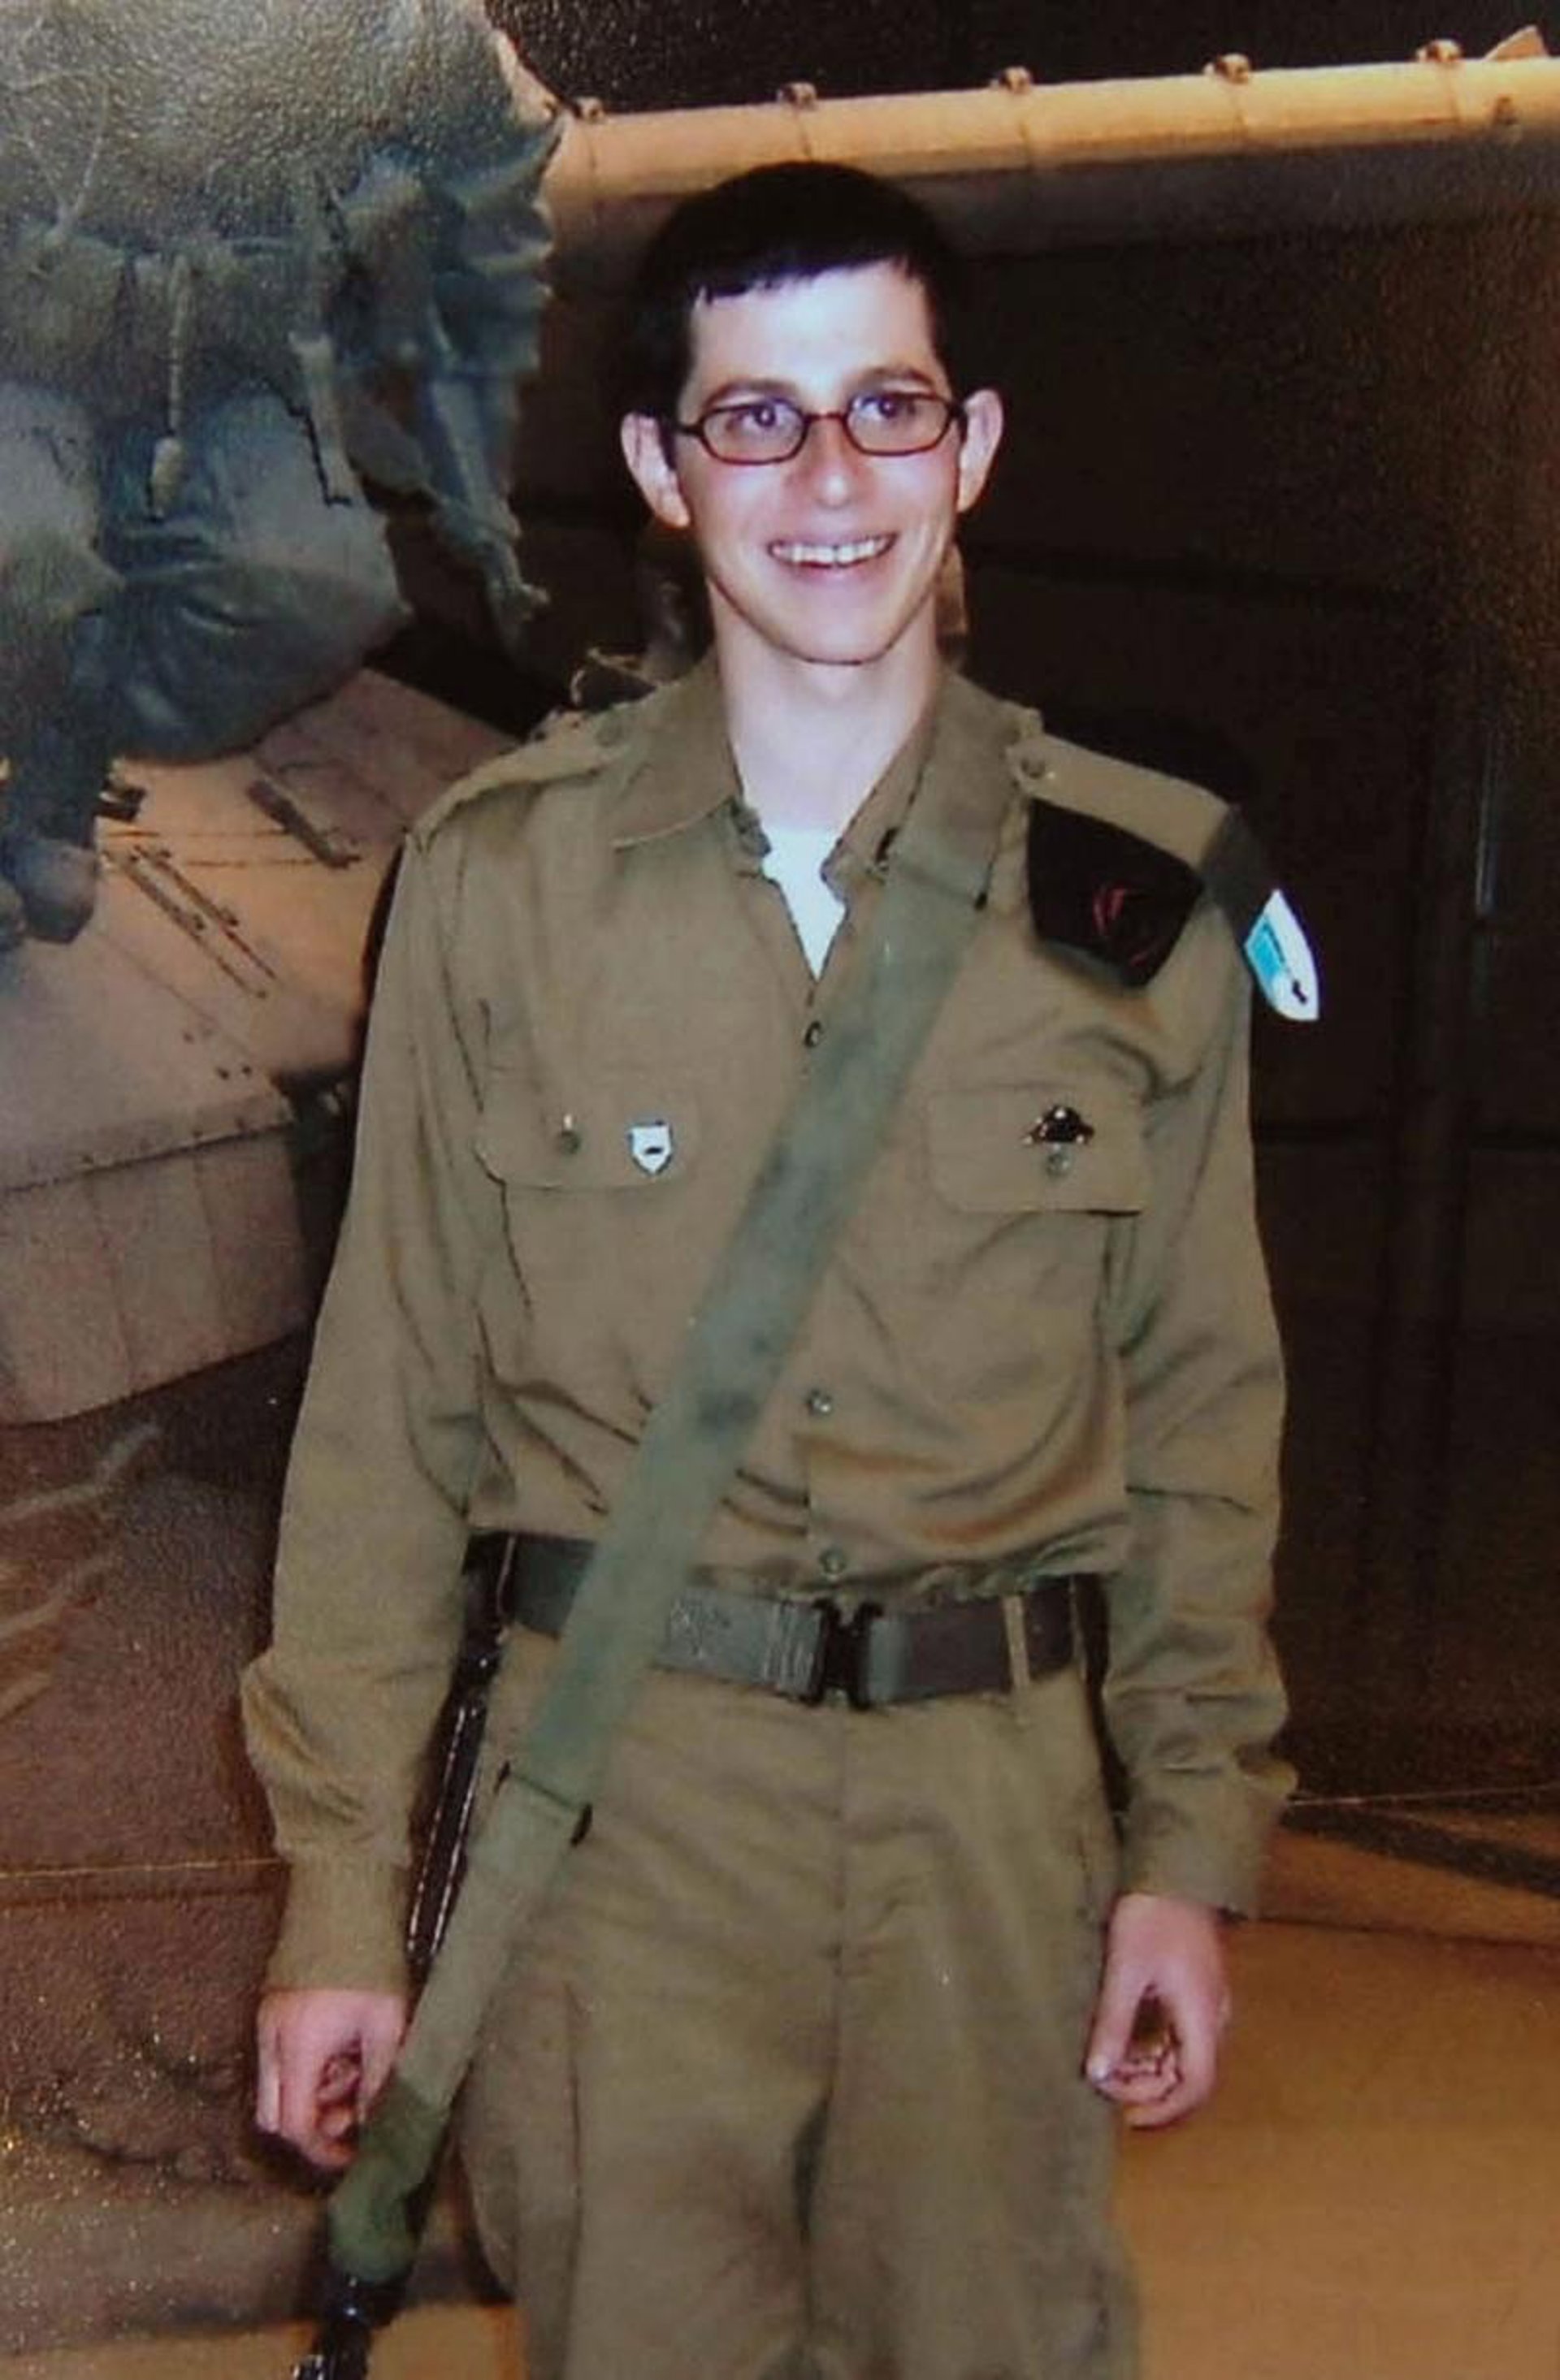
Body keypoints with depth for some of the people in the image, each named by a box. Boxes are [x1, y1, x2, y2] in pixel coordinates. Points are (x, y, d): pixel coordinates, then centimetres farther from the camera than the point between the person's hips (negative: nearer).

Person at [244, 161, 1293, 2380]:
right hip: (617, 1778, -1)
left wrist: (1195, 1845, 5)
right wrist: (340, 1899, 0)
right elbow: (386, 1407, 1)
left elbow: (1202, 1402, 8)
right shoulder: (502, 872, -1)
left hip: (1000, 1787, 1)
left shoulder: (1133, 888, 3)